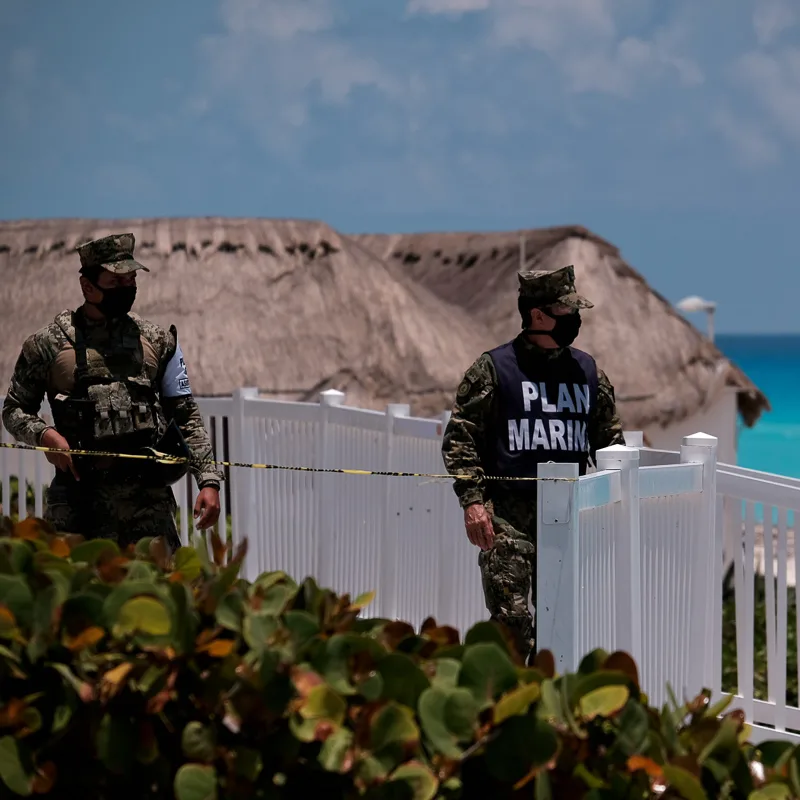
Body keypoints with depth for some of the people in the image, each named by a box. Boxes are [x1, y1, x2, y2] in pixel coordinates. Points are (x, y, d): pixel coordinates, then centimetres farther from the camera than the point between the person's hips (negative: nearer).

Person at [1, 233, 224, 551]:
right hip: (78, 500, -1)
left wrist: (209, 480, 1)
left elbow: (186, 417, 12)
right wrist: (43, 434, -9)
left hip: (149, 499, 1)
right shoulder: (48, 343, 6)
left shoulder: (157, 341, 12)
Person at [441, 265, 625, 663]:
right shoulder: (494, 368, 0)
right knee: (512, 621, -11)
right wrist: (472, 500, -13)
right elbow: (460, 437, -2)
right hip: (509, 515, -4)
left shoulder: (588, 372, 13)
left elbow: (609, 439, 20)